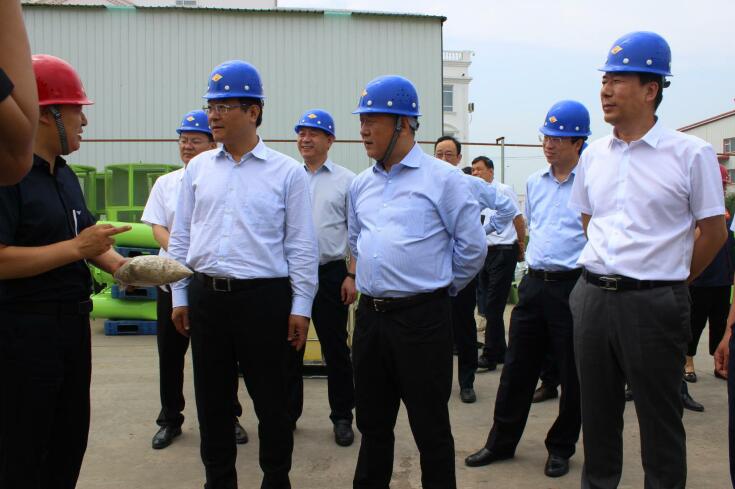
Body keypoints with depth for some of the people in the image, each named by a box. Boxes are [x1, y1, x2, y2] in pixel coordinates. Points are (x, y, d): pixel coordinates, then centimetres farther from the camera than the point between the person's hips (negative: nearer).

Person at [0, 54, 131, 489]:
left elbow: (87, 235, 19)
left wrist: (116, 262, 0)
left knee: (70, 442, 18)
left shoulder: (65, 175, 12)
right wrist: (77, 248, -22)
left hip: (73, 322, 9)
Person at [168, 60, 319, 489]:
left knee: (271, 401, 7)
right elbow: (181, 236, 12)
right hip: (205, 297, 4)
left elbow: (302, 245, -2)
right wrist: (180, 296, 8)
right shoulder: (198, 168, 8)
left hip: (264, 298, -4)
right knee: (212, 401, 15)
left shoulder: (287, 172, -3)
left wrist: (300, 307, -5)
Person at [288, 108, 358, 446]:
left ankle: (342, 417, 21)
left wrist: (352, 275, -7)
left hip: (331, 273, -2)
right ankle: (287, 414, 26)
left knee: (335, 348, 7)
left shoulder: (346, 180, 1)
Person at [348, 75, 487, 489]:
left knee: (430, 426, 6)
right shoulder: (361, 185, 11)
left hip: (421, 317, -6)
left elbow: (472, 248, -4)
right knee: (372, 422, 18)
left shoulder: (443, 179, -8)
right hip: (370, 315, 6)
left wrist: (442, 287, 6)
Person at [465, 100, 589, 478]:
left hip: (573, 286, -5)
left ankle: (561, 447, 26)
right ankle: (501, 442, 25)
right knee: (517, 368, 12)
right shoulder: (535, 181, 11)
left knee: (572, 375, 8)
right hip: (534, 283, 6)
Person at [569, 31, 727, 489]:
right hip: (593, 294, 5)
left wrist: (673, 280, 5)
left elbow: (714, 231, -2)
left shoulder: (691, 153, -8)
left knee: (659, 415, 9)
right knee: (598, 409, 17)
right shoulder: (594, 155, 7)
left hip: (654, 301, -5)